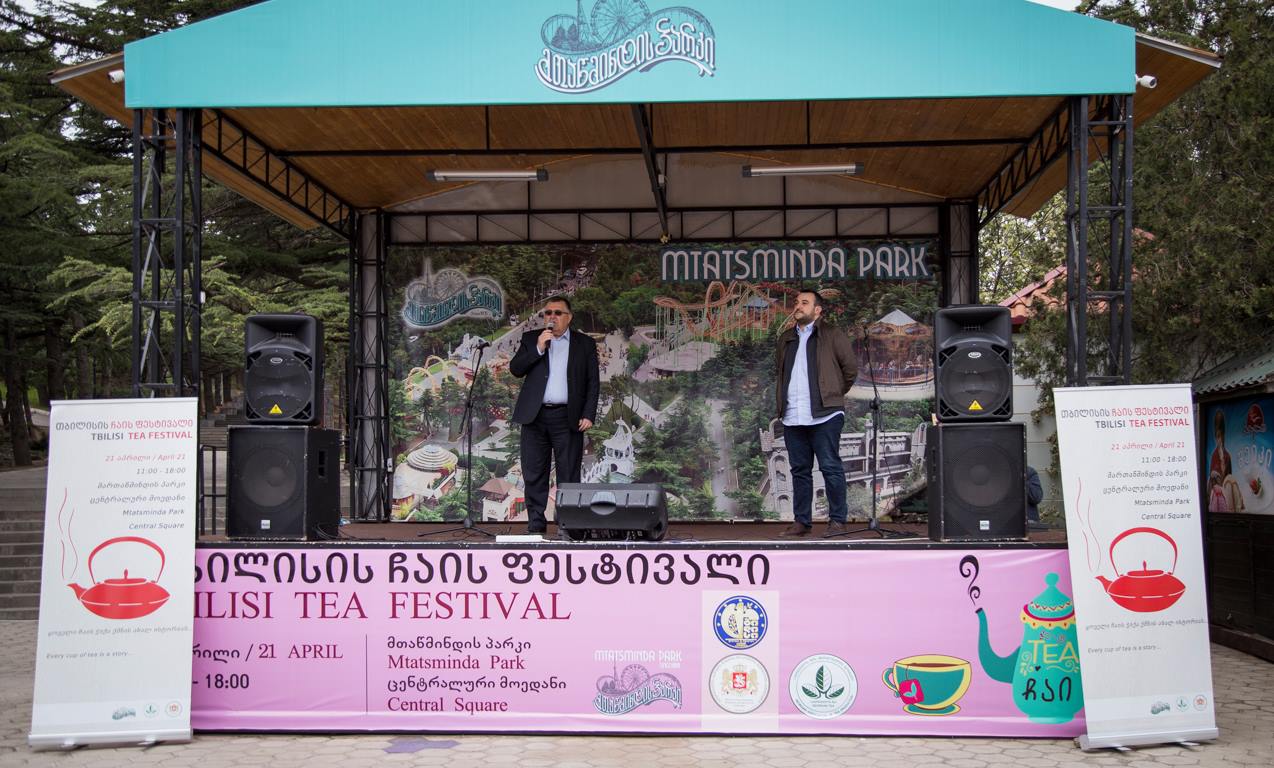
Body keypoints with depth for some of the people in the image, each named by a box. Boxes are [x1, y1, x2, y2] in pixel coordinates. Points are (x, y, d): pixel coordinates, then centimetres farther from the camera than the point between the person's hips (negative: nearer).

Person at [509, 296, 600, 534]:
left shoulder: (585, 344, 8)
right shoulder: (531, 339, 11)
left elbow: (592, 383, 5)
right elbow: (515, 369, 1)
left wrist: (588, 415, -5)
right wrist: (538, 349, -11)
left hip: (568, 418, -2)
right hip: (535, 416, 2)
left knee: (569, 476, -1)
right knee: (534, 474, 4)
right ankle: (536, 524, 12)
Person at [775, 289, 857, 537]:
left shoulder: (832, 336, 2)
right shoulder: (786, 339, 19)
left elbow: (850, 368, 2)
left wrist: (835, 393, 7)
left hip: (824, 414, -5)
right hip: (792, 416, 6)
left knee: (830, 467, -6)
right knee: (800, 469, 9)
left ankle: (837, 520, 0)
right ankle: (801, 521, 15)